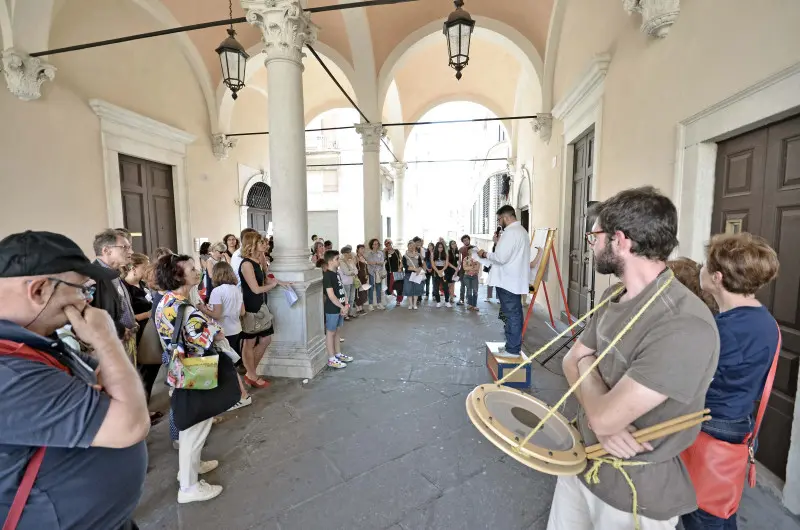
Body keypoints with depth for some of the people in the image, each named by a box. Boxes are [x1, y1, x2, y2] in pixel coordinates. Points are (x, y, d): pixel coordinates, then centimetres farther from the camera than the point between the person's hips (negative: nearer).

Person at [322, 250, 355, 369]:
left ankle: (338, 354, 30)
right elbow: (331, 296, -22)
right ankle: (331, 359, 12)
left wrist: (346, 304, -1)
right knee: (330, 333, 3)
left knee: (336, 331, 18)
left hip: (339, 308, 8)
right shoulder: (327, 276, -18)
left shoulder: (336, 273, 10)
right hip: (332, 309, -8)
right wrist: (342, 307, -16)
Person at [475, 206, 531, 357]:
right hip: (515, 280, 10)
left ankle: (512, 350, 6)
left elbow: (501, 257, -22)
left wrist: (485, 254, -5)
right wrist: (489, 257, 13)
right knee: (515, 314, 15)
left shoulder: (510, 232, -17)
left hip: (507, 281, -10)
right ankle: (514, 346, 26)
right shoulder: (521, 230, 18)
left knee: (511, 315, -3)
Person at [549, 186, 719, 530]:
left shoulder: (685, 326, -31)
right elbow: (571, 360, 1)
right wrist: (603, 416, -17)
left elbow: (604, 418, -31)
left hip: (637, 492, -7)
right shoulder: (613, 295, -1)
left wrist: (587, 366, -11)